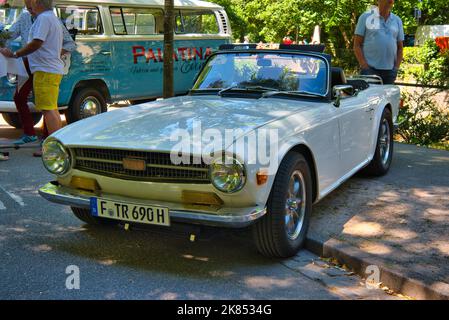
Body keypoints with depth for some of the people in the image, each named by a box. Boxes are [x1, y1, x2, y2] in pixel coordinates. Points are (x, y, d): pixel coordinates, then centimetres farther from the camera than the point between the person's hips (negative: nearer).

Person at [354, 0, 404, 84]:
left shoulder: (397, 21, 15)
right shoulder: (366, 17, 3)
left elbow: (400, 47, 17)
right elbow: (357, 44, 0)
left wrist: (396, 67, 4)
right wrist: (365, 66, -9)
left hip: (390, 71, 4)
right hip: (370, 69, -4)